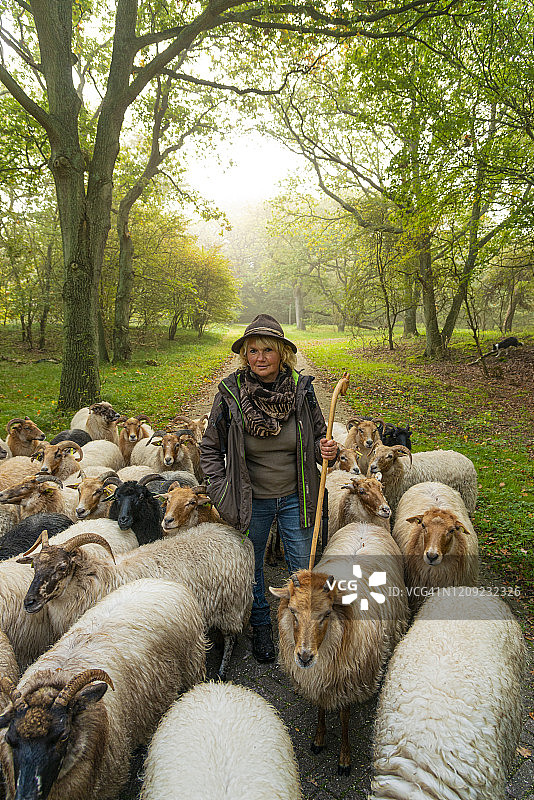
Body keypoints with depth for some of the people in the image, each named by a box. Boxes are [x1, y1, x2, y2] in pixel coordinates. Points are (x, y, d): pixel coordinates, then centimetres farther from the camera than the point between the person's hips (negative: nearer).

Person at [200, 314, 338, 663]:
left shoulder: (301, 388, -11)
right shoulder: (231, 393, -14)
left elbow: (318, 436, 4)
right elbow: (211, 448, -2)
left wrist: (326, 450, -19)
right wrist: (222, 493, -9)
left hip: (295, 498, 1)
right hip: (252, 500, 0)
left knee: (303, 568, 13)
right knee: (252, 567, 19)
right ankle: (261, 627, 44)